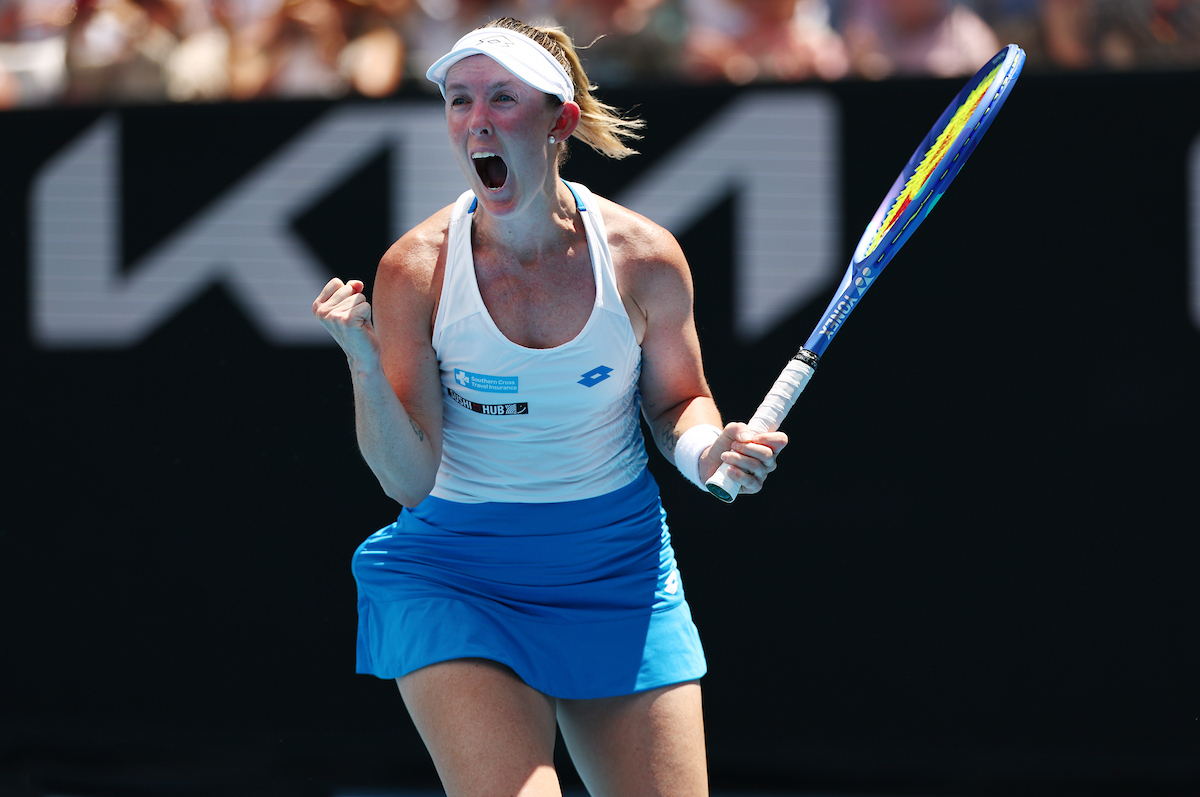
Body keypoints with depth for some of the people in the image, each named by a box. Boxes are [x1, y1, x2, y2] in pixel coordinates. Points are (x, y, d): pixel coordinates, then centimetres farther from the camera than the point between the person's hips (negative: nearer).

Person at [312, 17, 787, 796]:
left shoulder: (643, 258, -9)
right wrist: (366, 366, -27)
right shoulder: (415, 271, -12)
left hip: (619, 572, 2)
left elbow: (678, 400, 9)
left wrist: (707, 448, -13)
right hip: (456, 577, -2)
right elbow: (410, 480, -12)